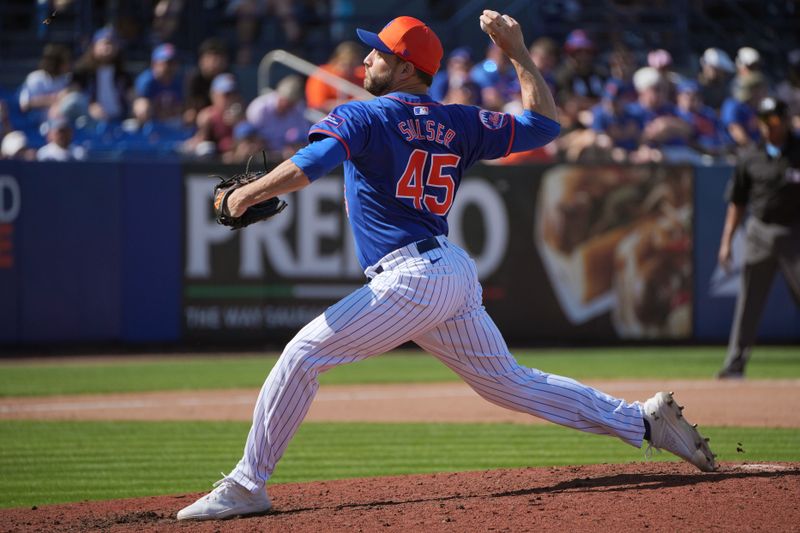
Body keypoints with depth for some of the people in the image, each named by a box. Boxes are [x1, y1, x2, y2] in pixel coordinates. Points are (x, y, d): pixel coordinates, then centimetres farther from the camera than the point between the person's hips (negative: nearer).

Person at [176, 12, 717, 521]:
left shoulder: (364, 118, -3)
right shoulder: (459, 123, 15)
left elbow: (308, 166, -19)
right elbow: (544, 123, 18)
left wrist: (246, 196, -8)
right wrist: (517, 51, 21)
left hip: (411, 279, -8)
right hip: (458, 274, 8)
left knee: (302, 356, -8)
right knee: (511, 382, 18)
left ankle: (247, 486, -12)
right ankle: (645, 420, 16)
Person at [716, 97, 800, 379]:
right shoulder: (749, 157, 7)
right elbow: (737, 201, 12)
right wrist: (726, 241, 8)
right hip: (760, 232, 2)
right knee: (749, 302, 2)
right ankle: (735, 363, 6)